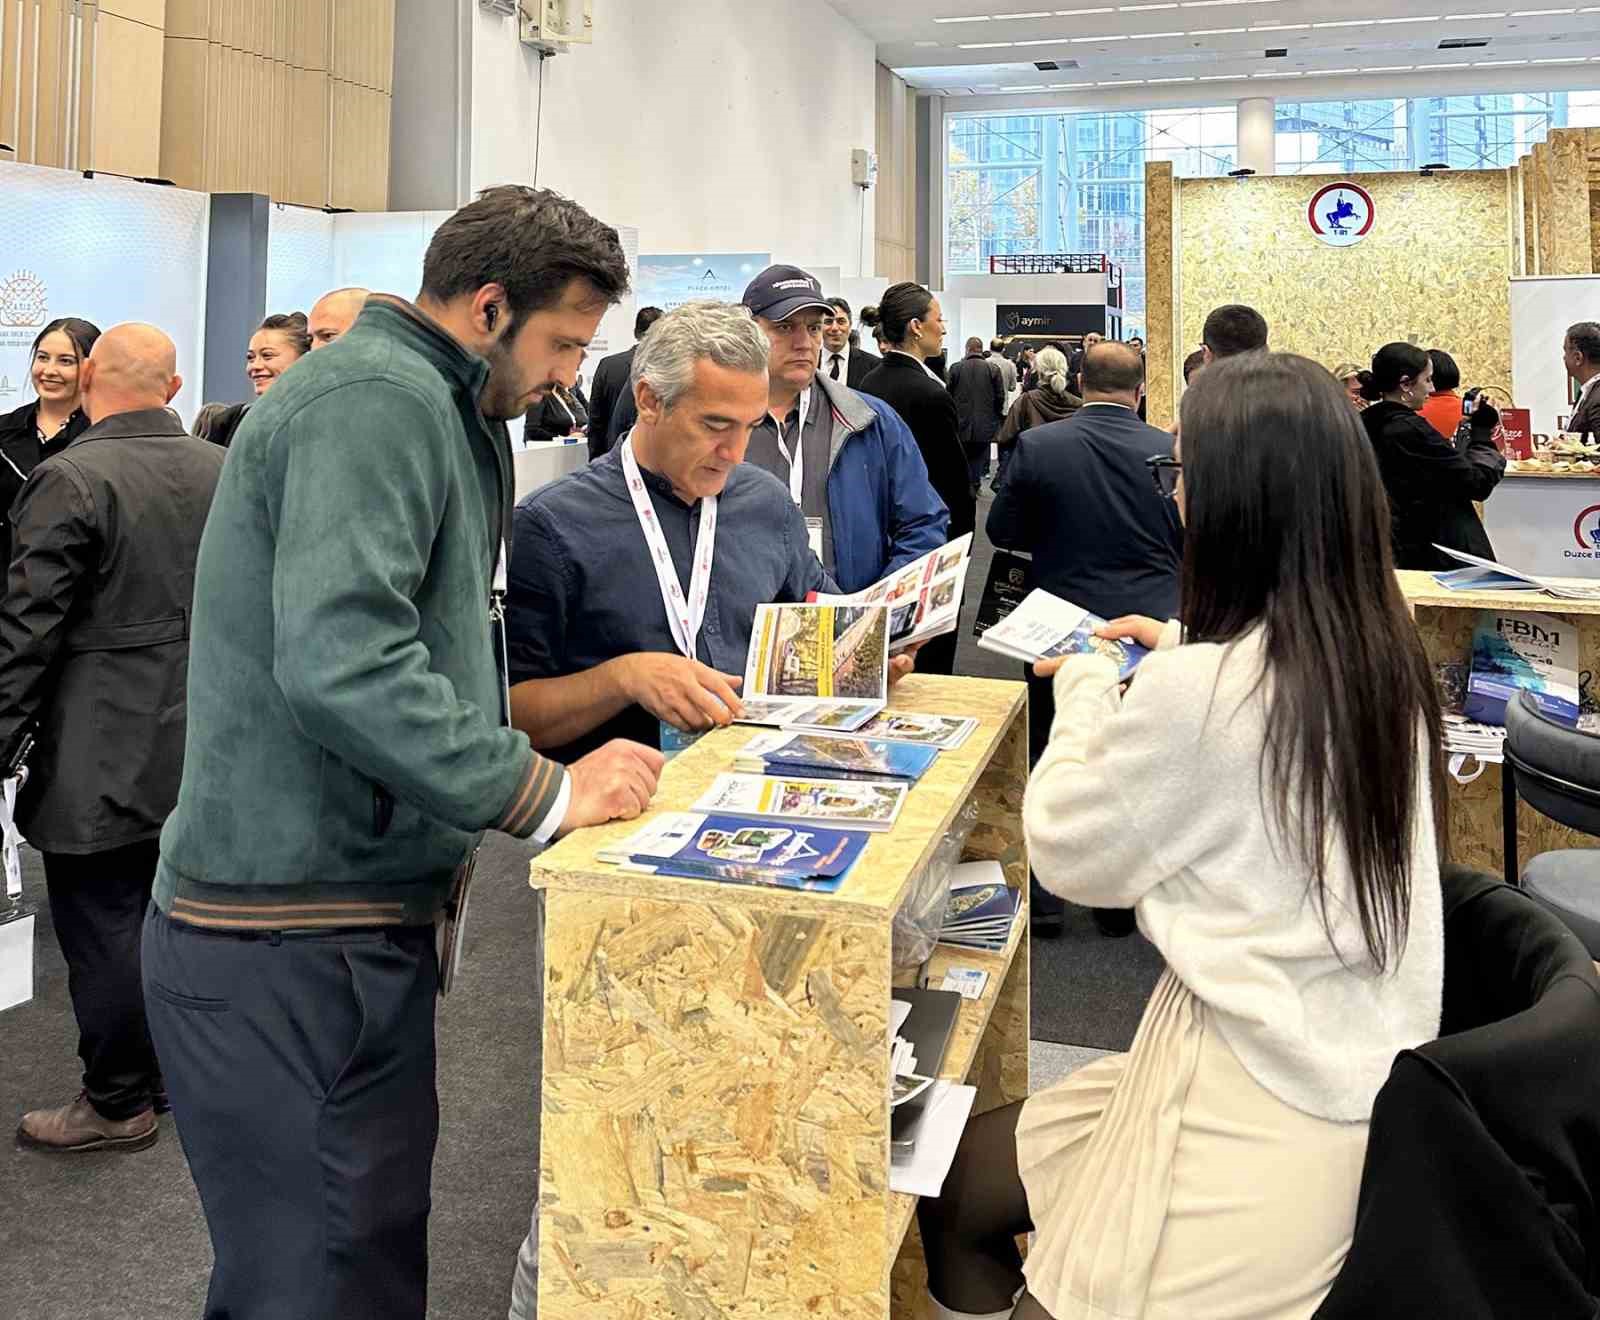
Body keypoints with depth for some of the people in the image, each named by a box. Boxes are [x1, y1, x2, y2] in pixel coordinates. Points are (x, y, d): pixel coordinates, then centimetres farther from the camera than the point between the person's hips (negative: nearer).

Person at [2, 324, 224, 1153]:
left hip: (102, 758, -7)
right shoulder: (225, 471, 4)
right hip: (204, 745, 7)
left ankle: (118, 1105, 16)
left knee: (102, 929, 5)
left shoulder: (70, 479, -15)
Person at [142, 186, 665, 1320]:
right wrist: (548, 794, -23)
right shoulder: (376, 398, -14)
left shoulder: (434, 409, 19)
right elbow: (338, 662, -27)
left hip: (360, 921, 10)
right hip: (290, 943, -10)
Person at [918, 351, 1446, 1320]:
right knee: (971, 1168, 18)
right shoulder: (1382, 657, 0)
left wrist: (1084, 688, 5)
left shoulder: (1195, 688, -24)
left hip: (1262, 1117, -9)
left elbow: (1070, 856, -8)